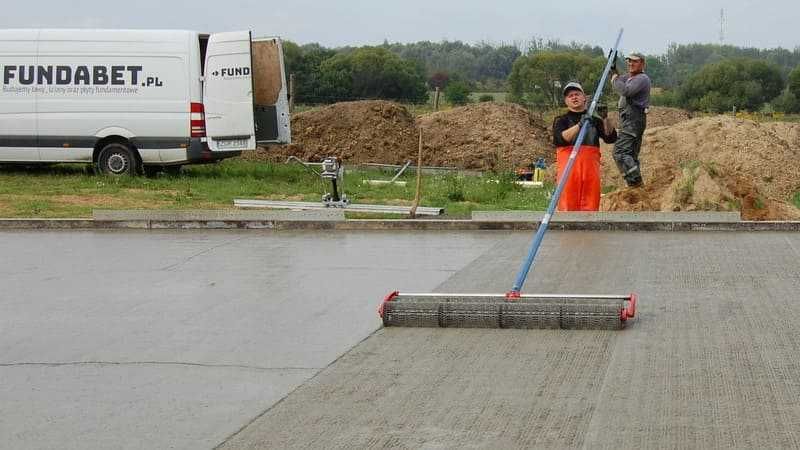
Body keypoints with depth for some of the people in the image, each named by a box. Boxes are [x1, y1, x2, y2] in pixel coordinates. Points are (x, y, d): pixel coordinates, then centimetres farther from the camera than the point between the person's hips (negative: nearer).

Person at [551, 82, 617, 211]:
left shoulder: (594, 119, 19)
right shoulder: (561, 120, 12)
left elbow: (611, 138, 6)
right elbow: (560, 139, -9)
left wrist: (605, 119, -9)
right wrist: (579, 125, -20)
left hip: (591, 164, 3)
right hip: (569, 164, -3)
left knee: (590, 204, -1)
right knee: (568, 204, -9)